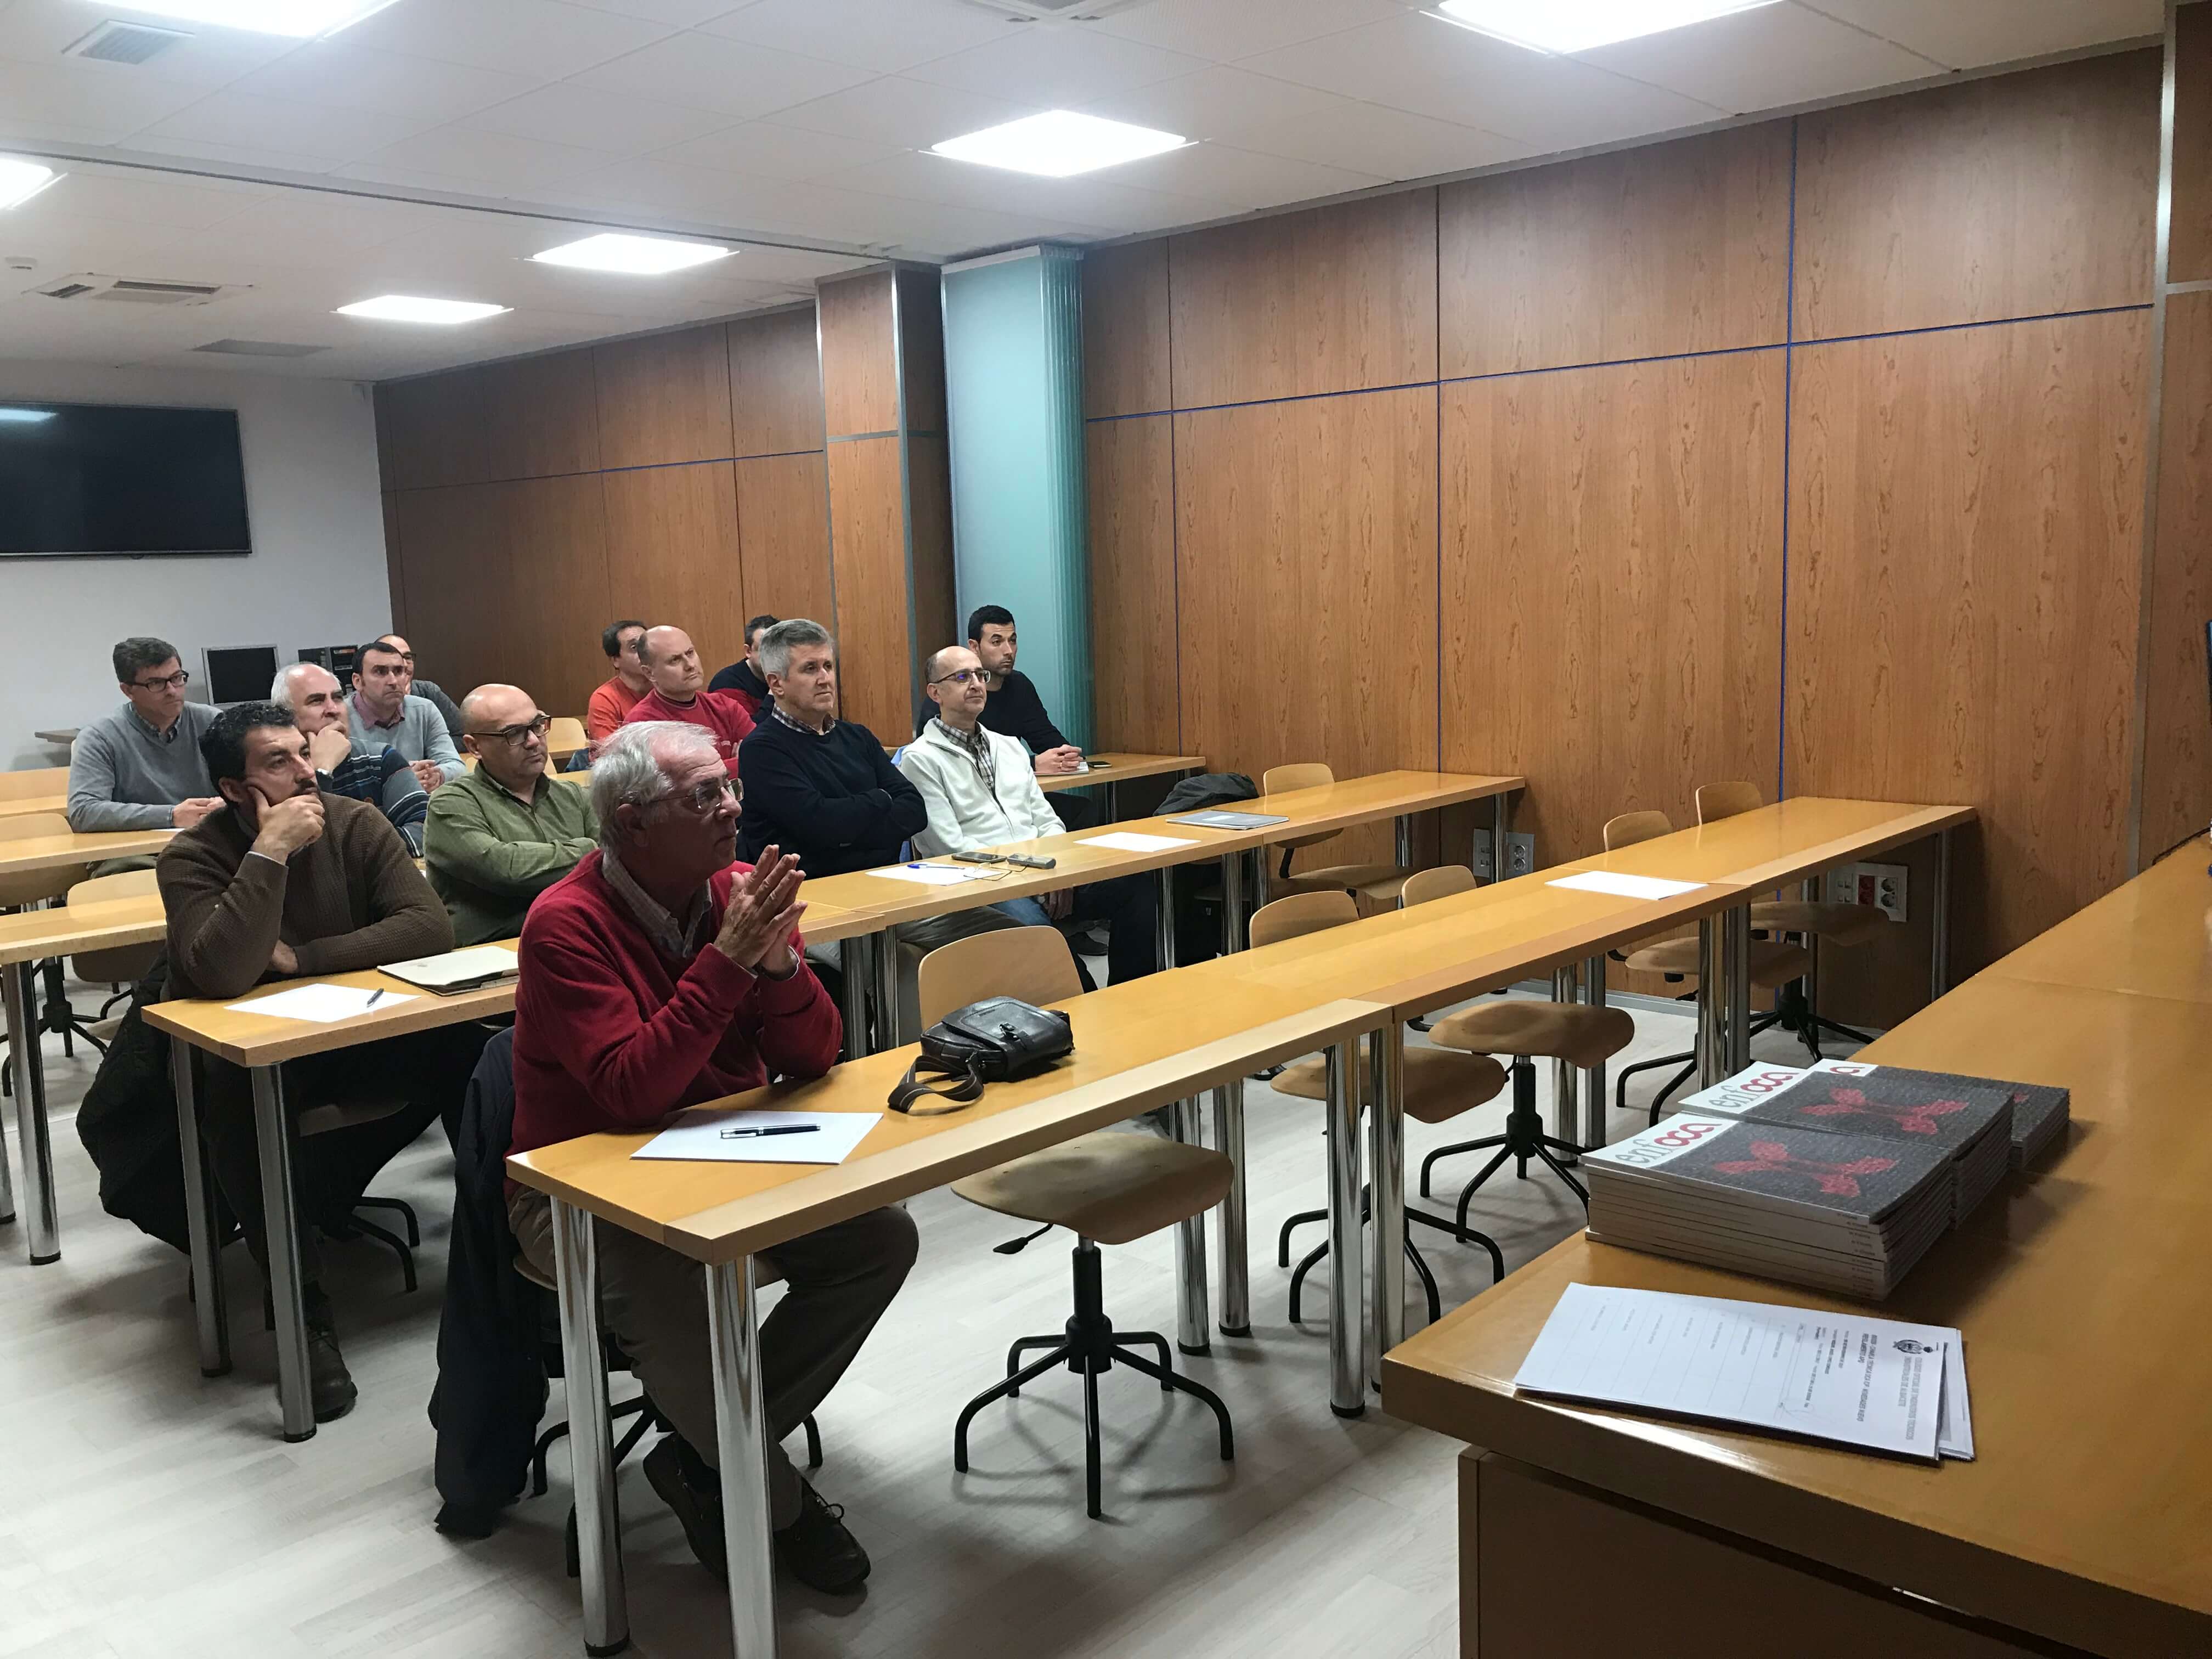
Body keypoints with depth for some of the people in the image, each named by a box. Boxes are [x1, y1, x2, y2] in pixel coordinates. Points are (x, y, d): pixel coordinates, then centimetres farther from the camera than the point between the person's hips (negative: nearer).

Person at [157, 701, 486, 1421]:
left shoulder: (355, 823, -6)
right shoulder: (192, 859, -13)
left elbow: (431, 926, -17)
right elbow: (221, 975, -31)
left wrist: (299, 957, -20)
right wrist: (270, 853, -31)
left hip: (360, 1031, 2)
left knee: (469, 1050, -24)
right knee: (235, 1106, -36)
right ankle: (307, 1317, -22)